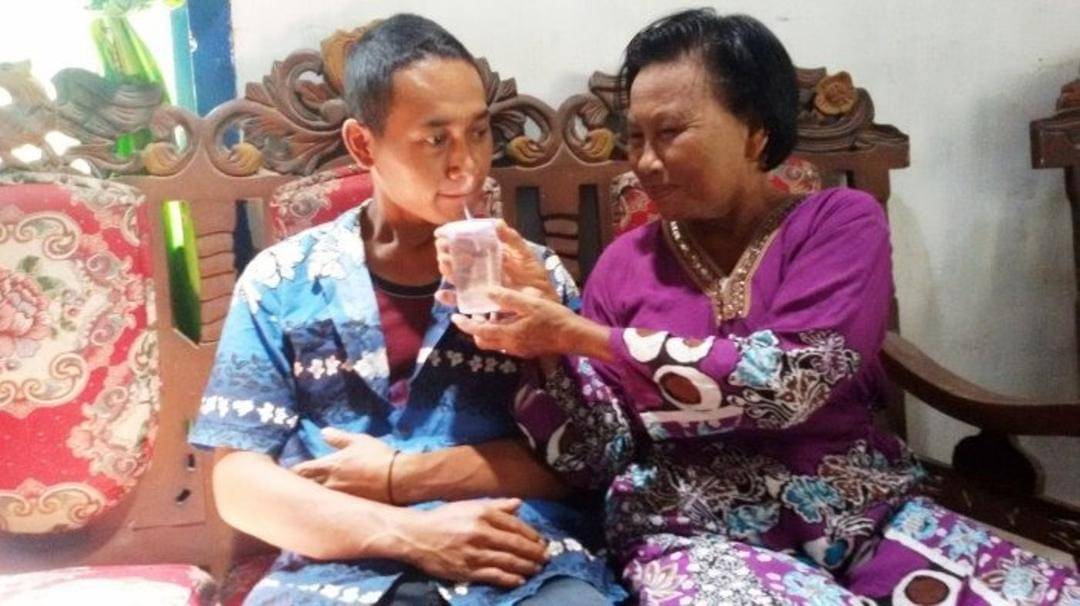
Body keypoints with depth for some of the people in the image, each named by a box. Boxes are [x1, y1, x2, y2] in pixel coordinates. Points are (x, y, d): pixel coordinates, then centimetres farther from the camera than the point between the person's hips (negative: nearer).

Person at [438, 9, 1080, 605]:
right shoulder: (626, 262, 5)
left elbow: (789, 381, -18)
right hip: (696, 534, 0)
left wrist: (580, 336, -18)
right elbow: (598, 460, 1)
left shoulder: (842, 221, 0)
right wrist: (548, 348, -16)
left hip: (865, 512, 1)